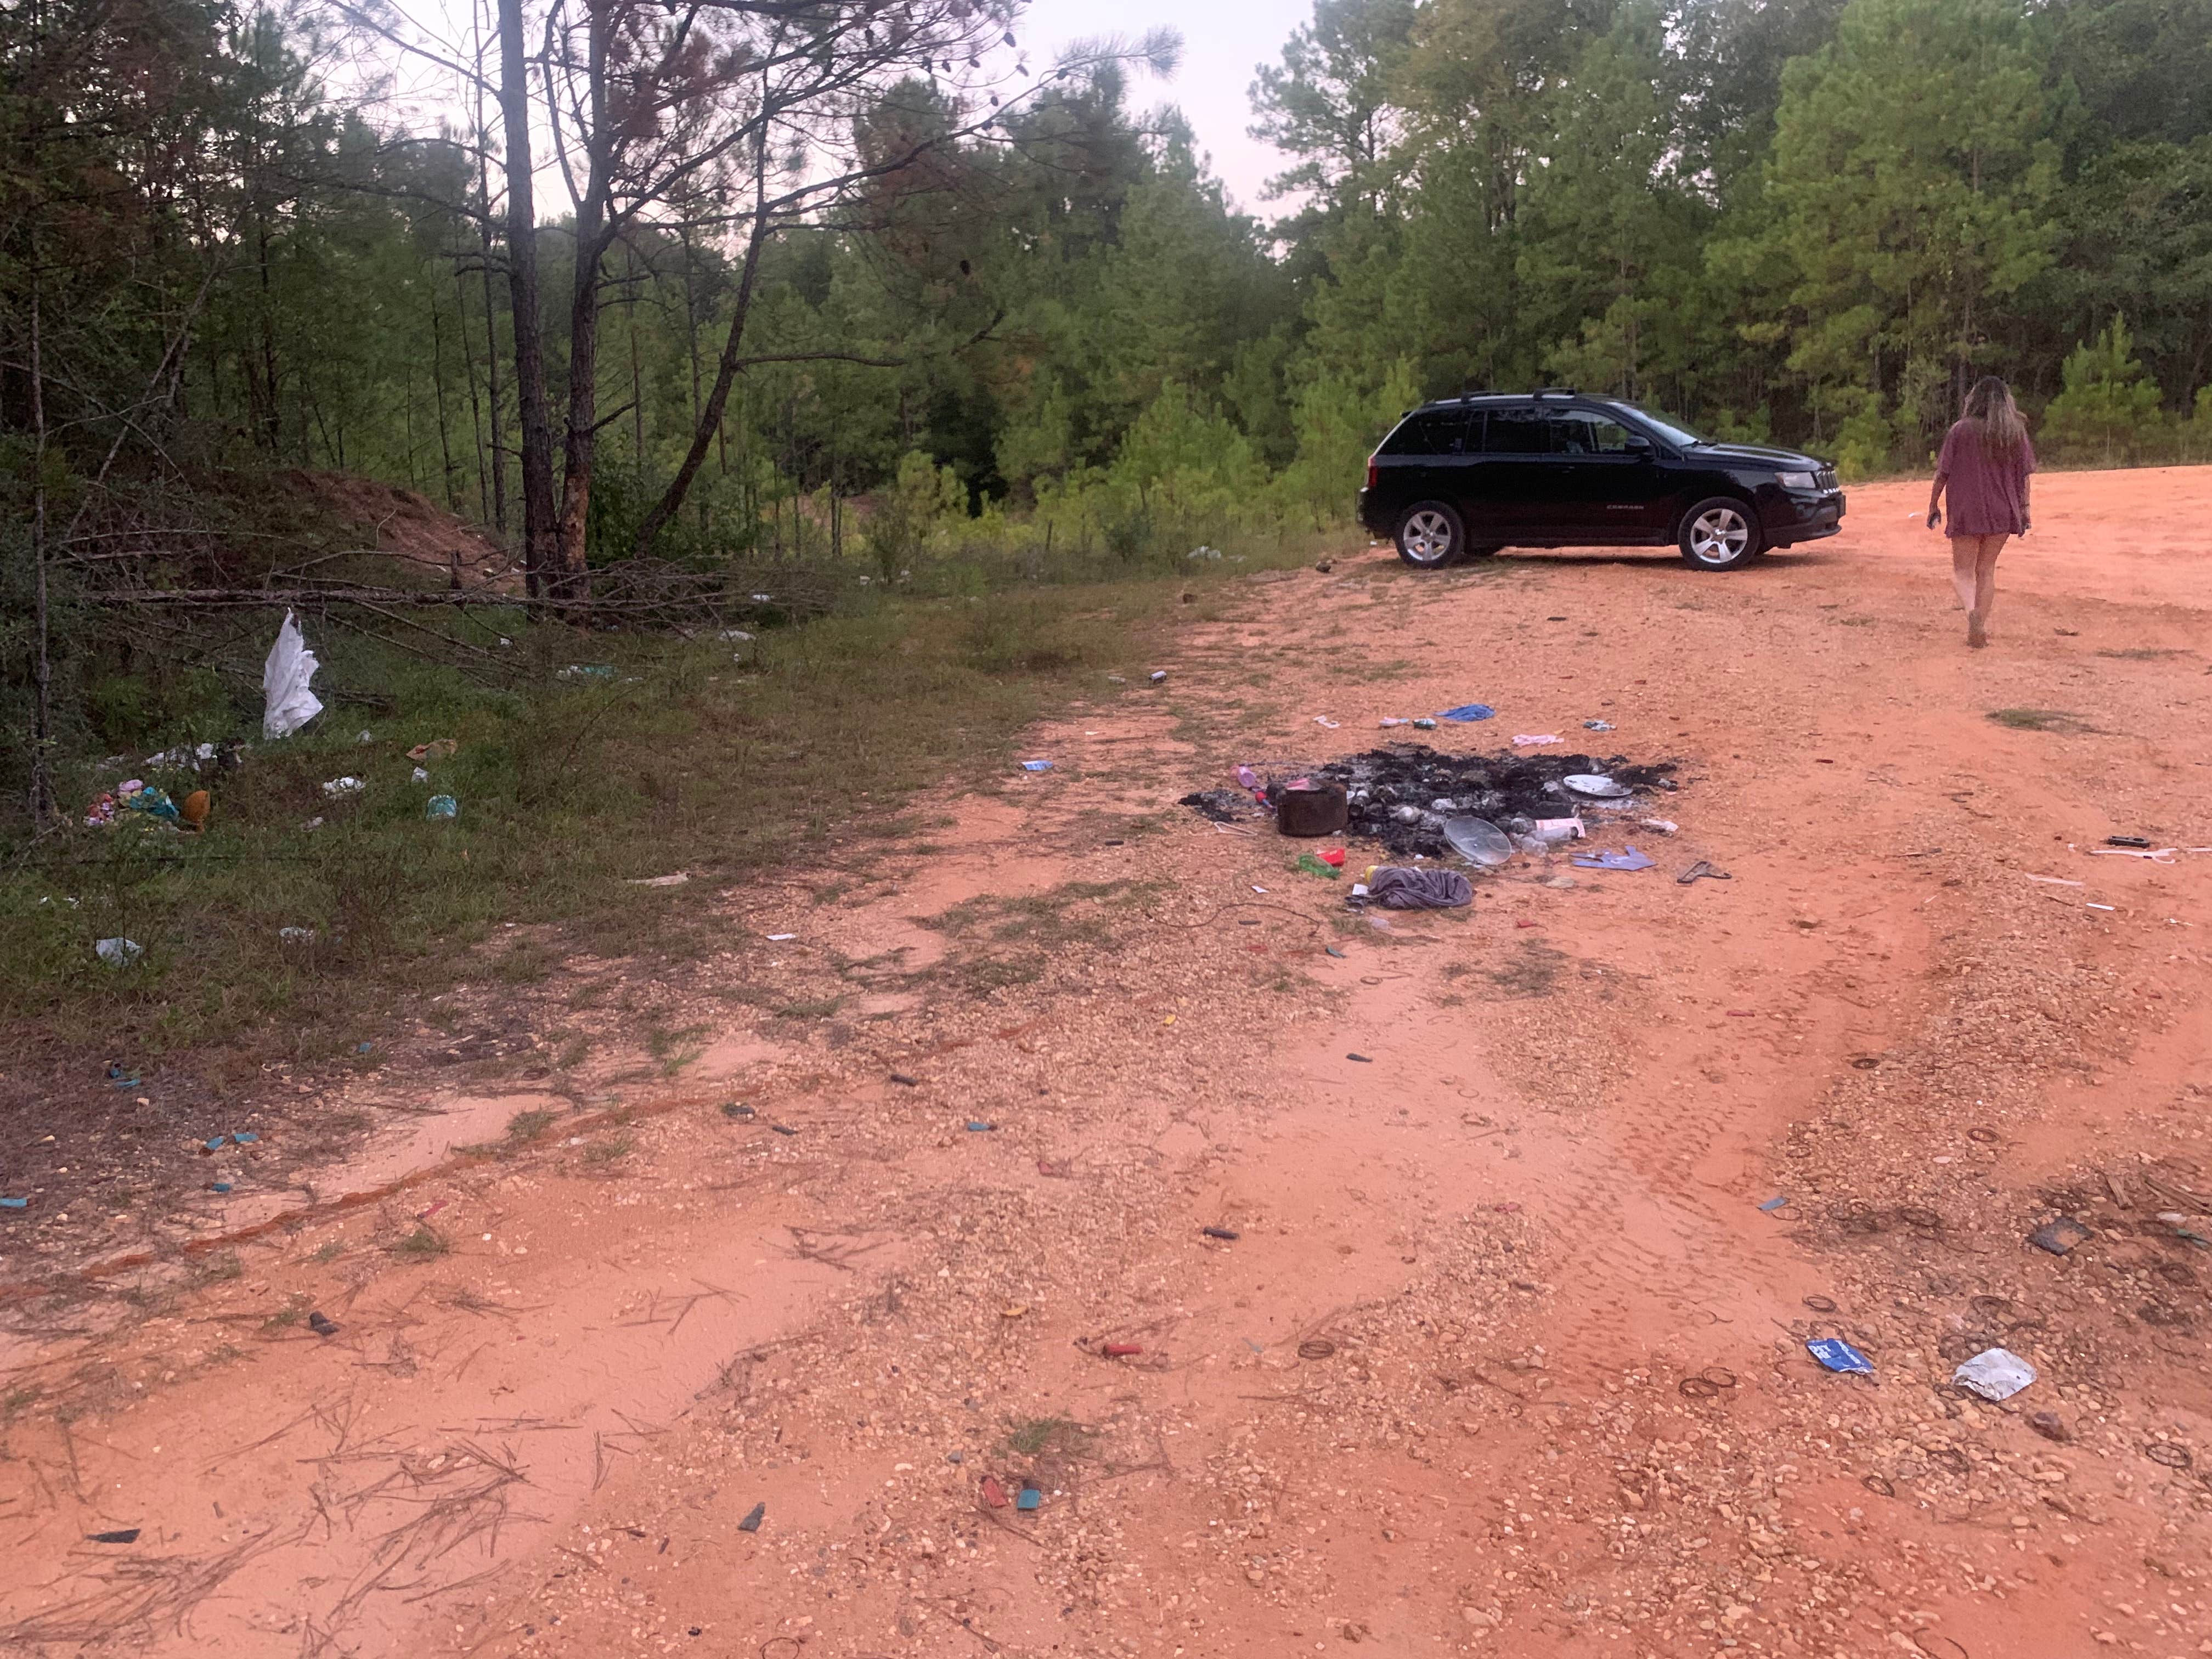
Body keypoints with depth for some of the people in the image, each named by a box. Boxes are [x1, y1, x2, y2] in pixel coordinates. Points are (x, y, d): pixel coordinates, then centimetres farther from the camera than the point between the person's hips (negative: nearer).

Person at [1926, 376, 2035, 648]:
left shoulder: (1961, 431, -7)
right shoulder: (2017, 432, 2)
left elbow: (1942, 473, -6)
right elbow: (2024, 474, 4)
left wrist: (1933, 507, 4)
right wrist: (2024, 510, 11)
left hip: (1966, 512, -3)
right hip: (2003, 512, 3)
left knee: (1963, 570, 4)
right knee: (1986, 570, 14)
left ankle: (1971, 610, -25)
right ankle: (1980, 626, 12)